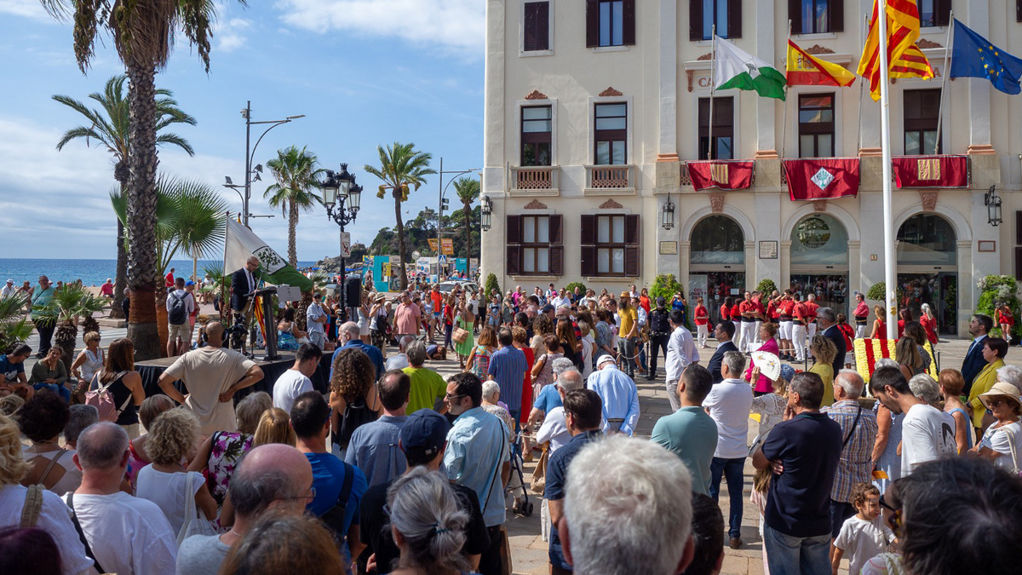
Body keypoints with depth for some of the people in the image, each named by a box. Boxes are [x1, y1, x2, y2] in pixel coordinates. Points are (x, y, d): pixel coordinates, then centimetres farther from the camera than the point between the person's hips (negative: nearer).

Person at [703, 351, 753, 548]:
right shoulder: (748, 390, -2)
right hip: (739, 450, 4)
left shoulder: (716, 390, -17)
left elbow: (705, 409, -1)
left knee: (711, 492, 9)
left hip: (716, 450, -4)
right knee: (736, 493, 12)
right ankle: (735, 535, 18)